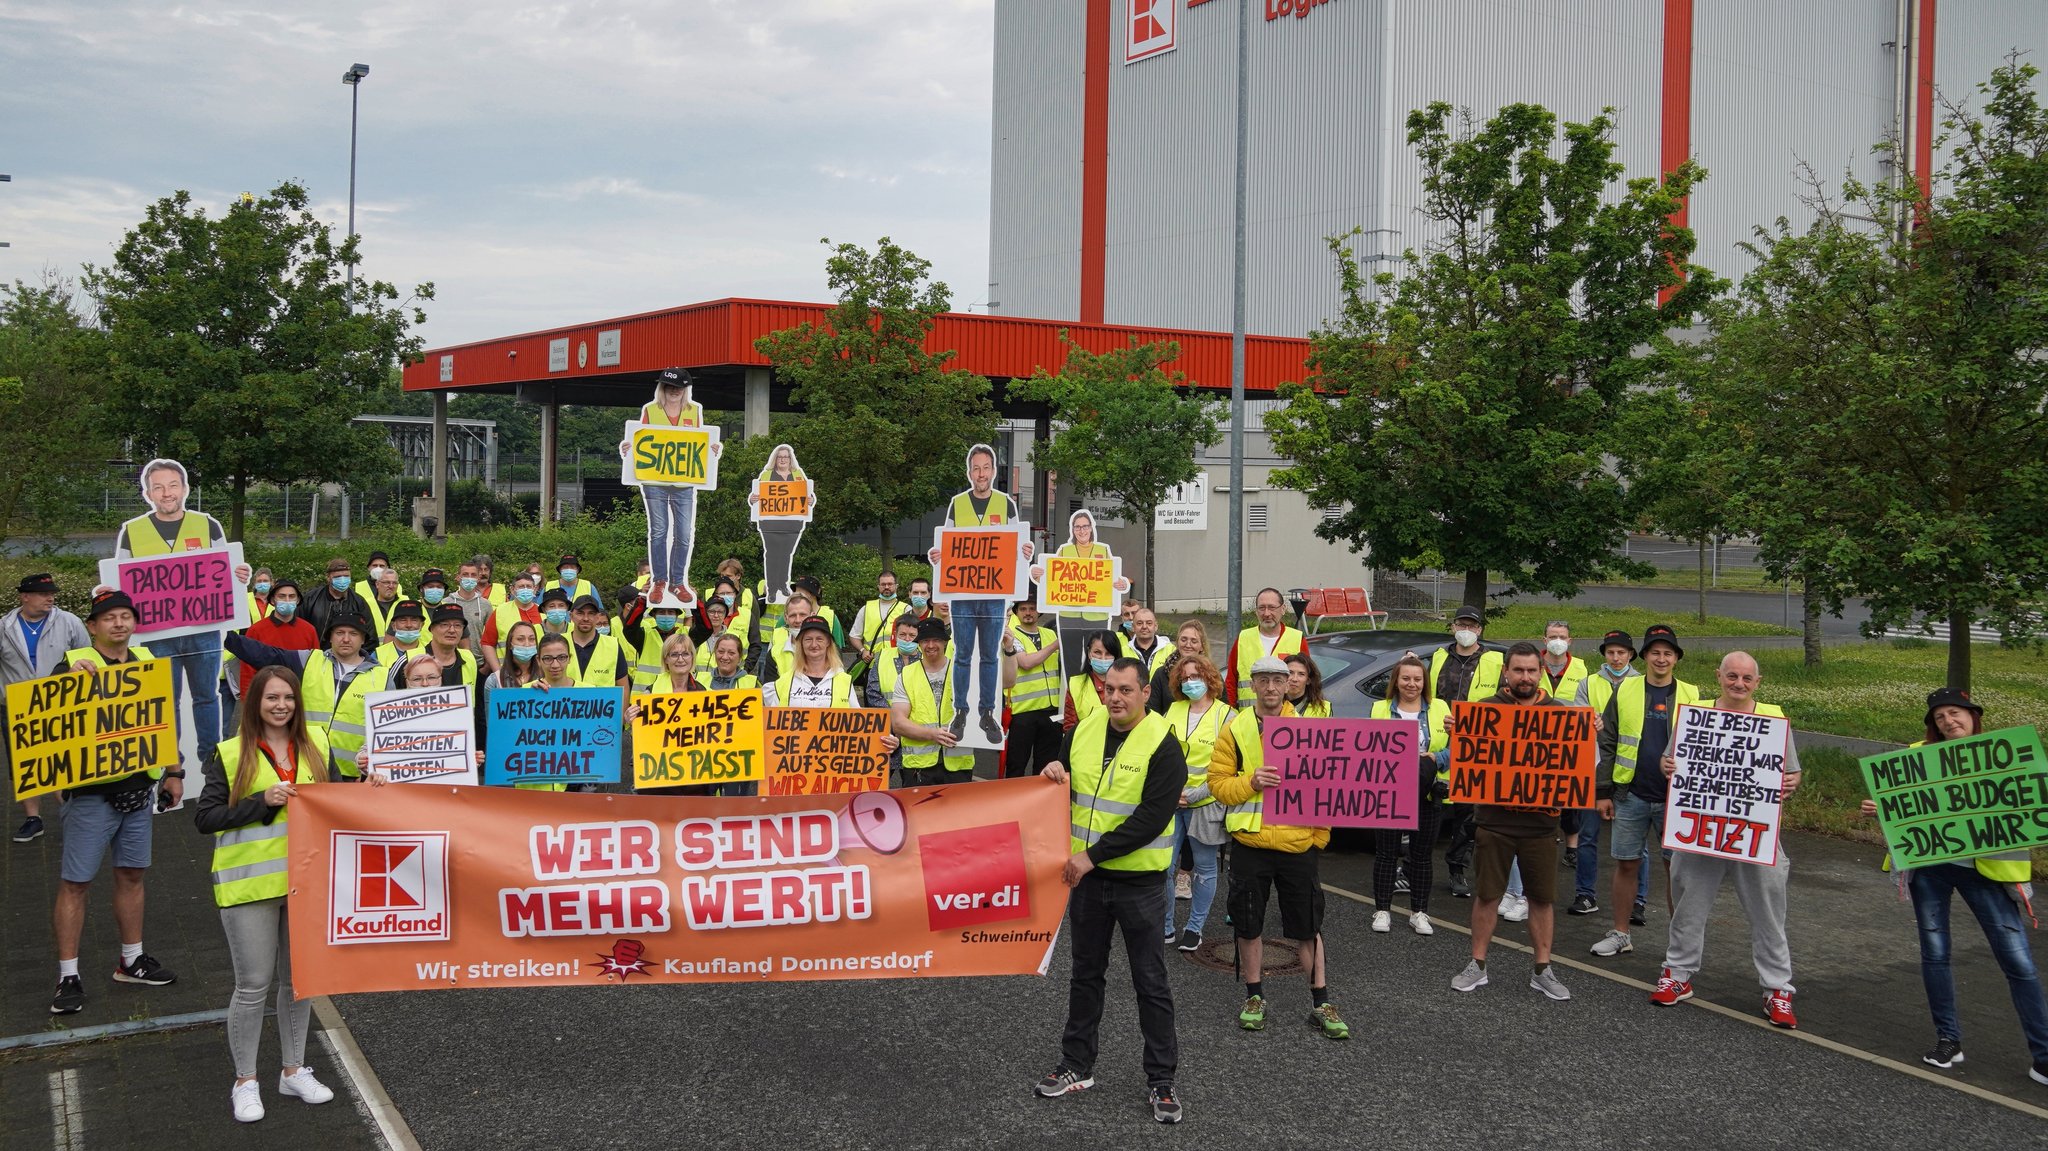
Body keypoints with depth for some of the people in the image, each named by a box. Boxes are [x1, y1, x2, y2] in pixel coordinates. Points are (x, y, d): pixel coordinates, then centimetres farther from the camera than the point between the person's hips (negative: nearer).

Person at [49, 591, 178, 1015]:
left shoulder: (146, 662, 9)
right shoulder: (72, 665, -9)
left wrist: (174, 772, 18)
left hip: (138, 787, 5)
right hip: (91, 792, -5)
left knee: (131, 875, 15)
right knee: (74, 883, -1)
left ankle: (131, 960, 28)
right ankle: (68, 976, 6)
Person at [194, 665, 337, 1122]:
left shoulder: (315, 744, 7)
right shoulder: (230, 755, -4)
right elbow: (206, 818, -8)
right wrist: (263, 802, -18)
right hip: (250, 884, -4)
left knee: (299, 978, 13)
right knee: (253, 983, 2)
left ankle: (294, 1071, 27)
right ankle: (245, 1081, 16)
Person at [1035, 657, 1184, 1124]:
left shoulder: (1162, 745, -16)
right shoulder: (1084, 730, 1)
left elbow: (1151, 819, -22)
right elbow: (1061, 780, 16)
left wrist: (1093, 855, -22)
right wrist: (1054, 770, -9)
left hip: (1140, 882, -5)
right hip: (1087, 876, 5)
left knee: (1150, 981, 4)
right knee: (1086, 974, 17)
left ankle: (1162, 1079, 14)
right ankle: (1077, 1065, 29)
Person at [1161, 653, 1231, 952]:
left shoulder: (1226, 716, -5)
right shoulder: (1174, 709, 7)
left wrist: (1193, 794, -15)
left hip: (1204, 803, -3)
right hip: (1169, 801, 3)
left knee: (1205, 868, 7)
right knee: (1163, 866, 1)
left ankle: (1195, 928, 20)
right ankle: (1164, 926, 14)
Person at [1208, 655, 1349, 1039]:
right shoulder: (1235, 729, 1)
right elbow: (1217, 782, 0)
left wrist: (1321, 834, -1)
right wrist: (1250, 782, -17)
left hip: (1298, 842, 0)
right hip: (1250, 841, 1)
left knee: (1308, 927, 5)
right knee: (1248, 924, 9)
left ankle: (1321, 1004, 15)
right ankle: (1255, 997, 25)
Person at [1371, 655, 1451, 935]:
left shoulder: (1440, 709, 7)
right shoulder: (1380, 709, 6)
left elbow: (1455, 748, 1)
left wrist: (1434, 759, -16)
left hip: (1428, 794, 1)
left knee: (1422, 855, 8)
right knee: (1386, 853, 4)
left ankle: (1419, 912, 18)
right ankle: (1382, 910, 14)